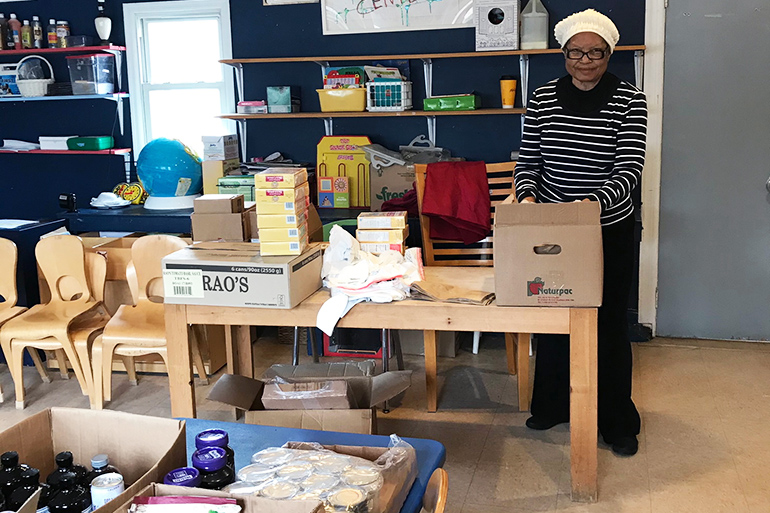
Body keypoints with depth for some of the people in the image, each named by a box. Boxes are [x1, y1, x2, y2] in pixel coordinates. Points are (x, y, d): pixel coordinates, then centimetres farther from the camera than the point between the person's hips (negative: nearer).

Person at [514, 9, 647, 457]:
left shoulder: (630, 101, -9)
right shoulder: (544, 99, 0)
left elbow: (630, 169, -16)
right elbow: (528, 159, 2)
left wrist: (594, 201, -34)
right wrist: (528, 194, -18)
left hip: (611, 230, -2)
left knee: (610, 324, 6)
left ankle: (618, 423, 22)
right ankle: (552, 406, 33)